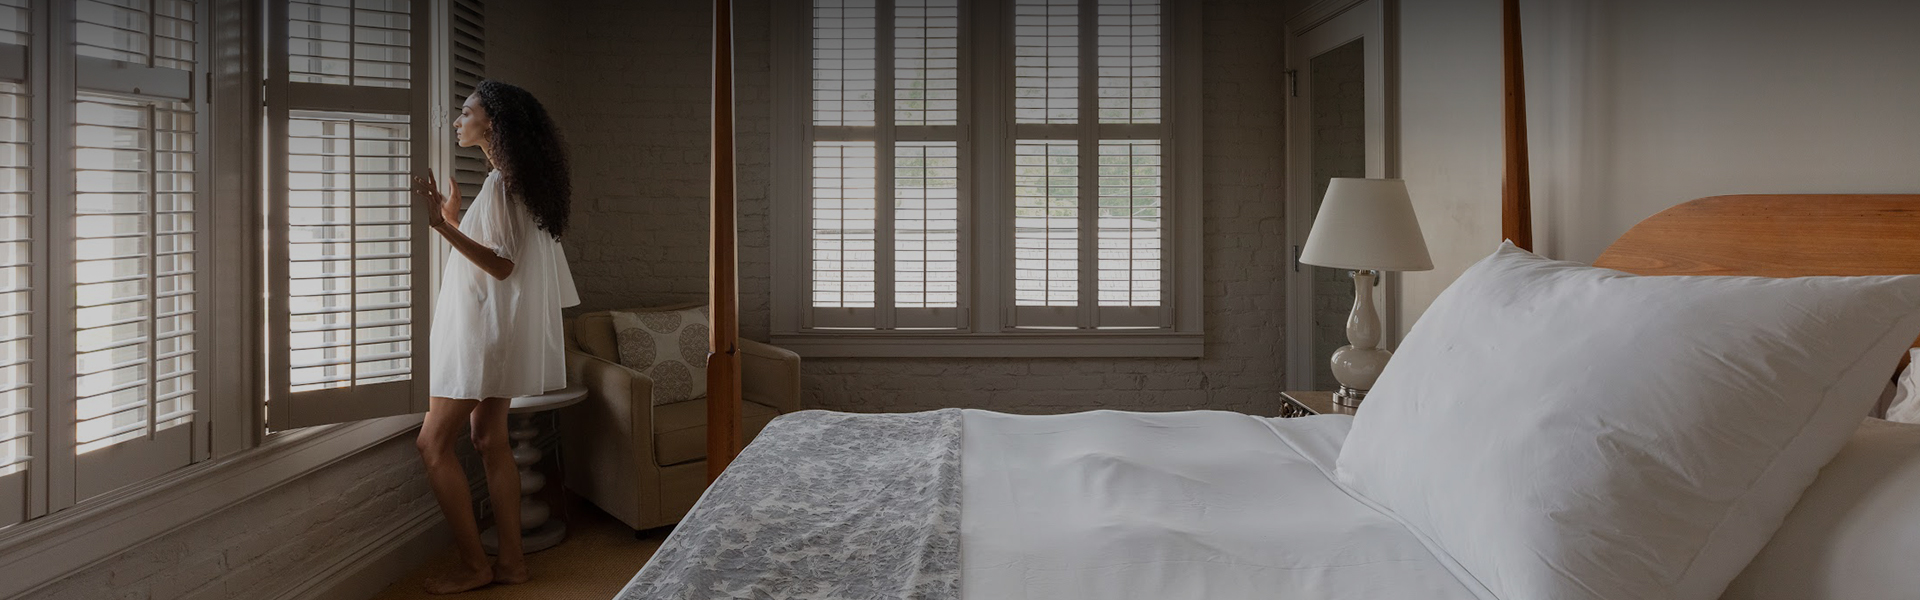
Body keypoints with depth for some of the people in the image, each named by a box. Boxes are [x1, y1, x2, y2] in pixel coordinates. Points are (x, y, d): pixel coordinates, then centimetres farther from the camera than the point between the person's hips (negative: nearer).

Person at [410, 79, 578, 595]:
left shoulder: (502, 183, -16)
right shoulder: (510, 180, 14)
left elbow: (502, 265, -24)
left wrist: (443, 226, -31)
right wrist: (455, 220, 17)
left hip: (486, 333, -10)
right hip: (489, 333, 10)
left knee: (434, 442, -4)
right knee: (490, 440, 12)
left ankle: (473, 565, 3)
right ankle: (511, 561, 17)